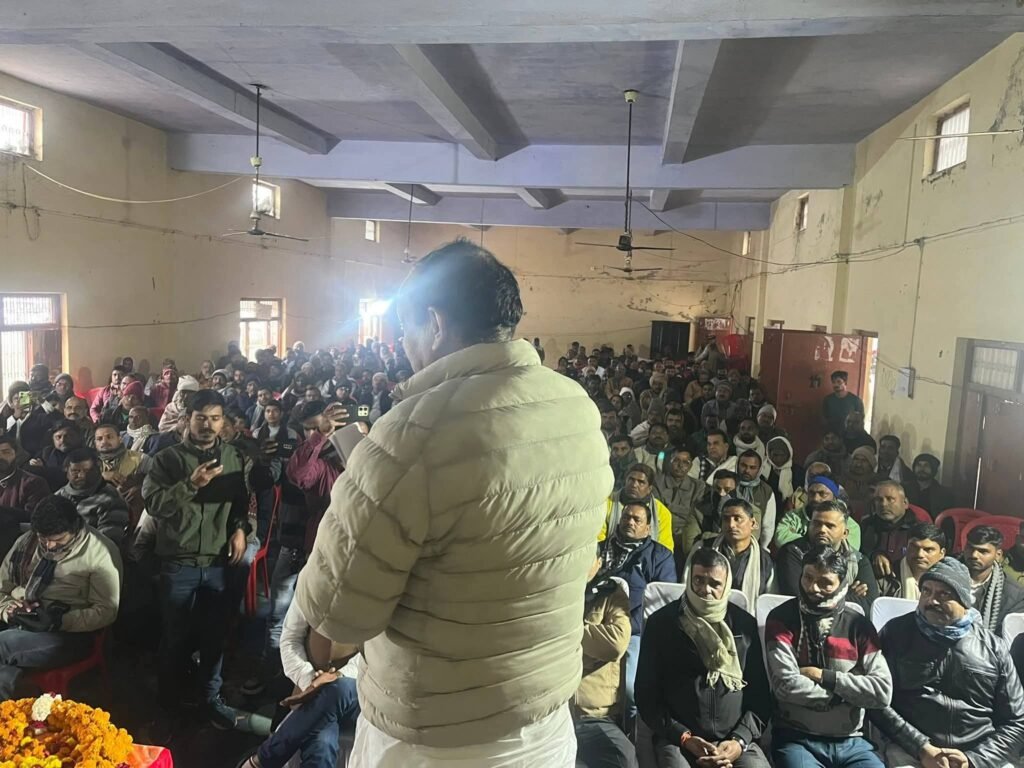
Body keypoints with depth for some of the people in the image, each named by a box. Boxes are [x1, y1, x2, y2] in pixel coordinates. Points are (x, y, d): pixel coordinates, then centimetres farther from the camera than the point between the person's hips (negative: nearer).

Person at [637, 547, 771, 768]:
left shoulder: (745, 624, 11)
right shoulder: (661, 622, 5)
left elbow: (760, 693, 11)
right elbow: (647, 694, 5)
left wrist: (740, 740, -4)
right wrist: (684, 737, -6)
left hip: (735, 740, 2)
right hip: (677, 738, -2)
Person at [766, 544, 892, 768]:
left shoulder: (859, 625, 6)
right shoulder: (782, 618, -2)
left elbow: (883, 691, -3)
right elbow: (786, 684, -13)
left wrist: (825, 677, -9)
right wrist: (845, 696, -3)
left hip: (850, 742, 4)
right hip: (796, 739, -3)